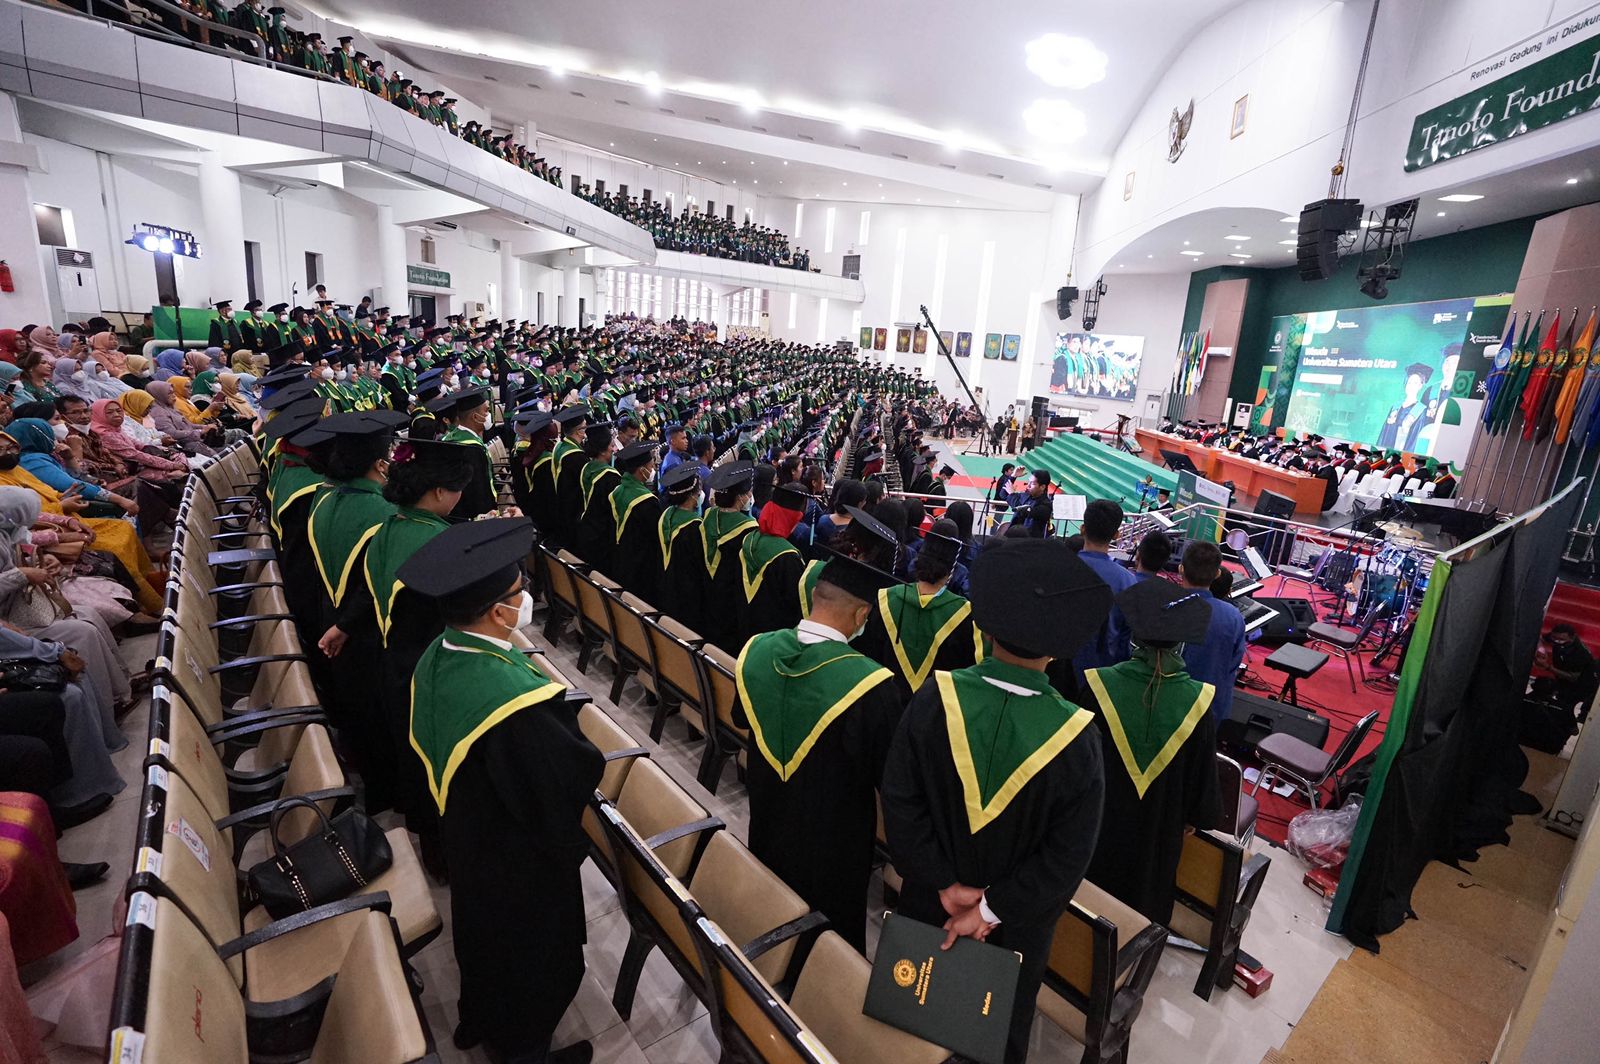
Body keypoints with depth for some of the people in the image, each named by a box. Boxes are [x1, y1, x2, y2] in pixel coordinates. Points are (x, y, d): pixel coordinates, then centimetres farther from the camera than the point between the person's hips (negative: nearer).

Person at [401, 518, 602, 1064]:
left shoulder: (437, 657, -15)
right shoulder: (516, 702, -42)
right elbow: (579, 776, -31)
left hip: (466, 837, 8)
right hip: (521, 865, -8)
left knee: (484, 935, 33)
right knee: (537, 958, 22)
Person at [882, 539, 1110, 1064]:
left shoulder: (934, 700, -27)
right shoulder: (1075, 740, -26)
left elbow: (900, 803, -20)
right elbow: (1068, 857, -19)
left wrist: (945, 886, -12)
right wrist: (993, 910, -13)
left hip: (929, 905, 1)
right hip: (1018, 923, 0)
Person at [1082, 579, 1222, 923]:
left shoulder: (1100, 686, -25)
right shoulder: (1197, 700, -21)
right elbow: (1203, 774, -7)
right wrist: (1196, 816, 11)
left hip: (1101, 821, -1)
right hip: (1158, 828, 1)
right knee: (1147, 897, 26)